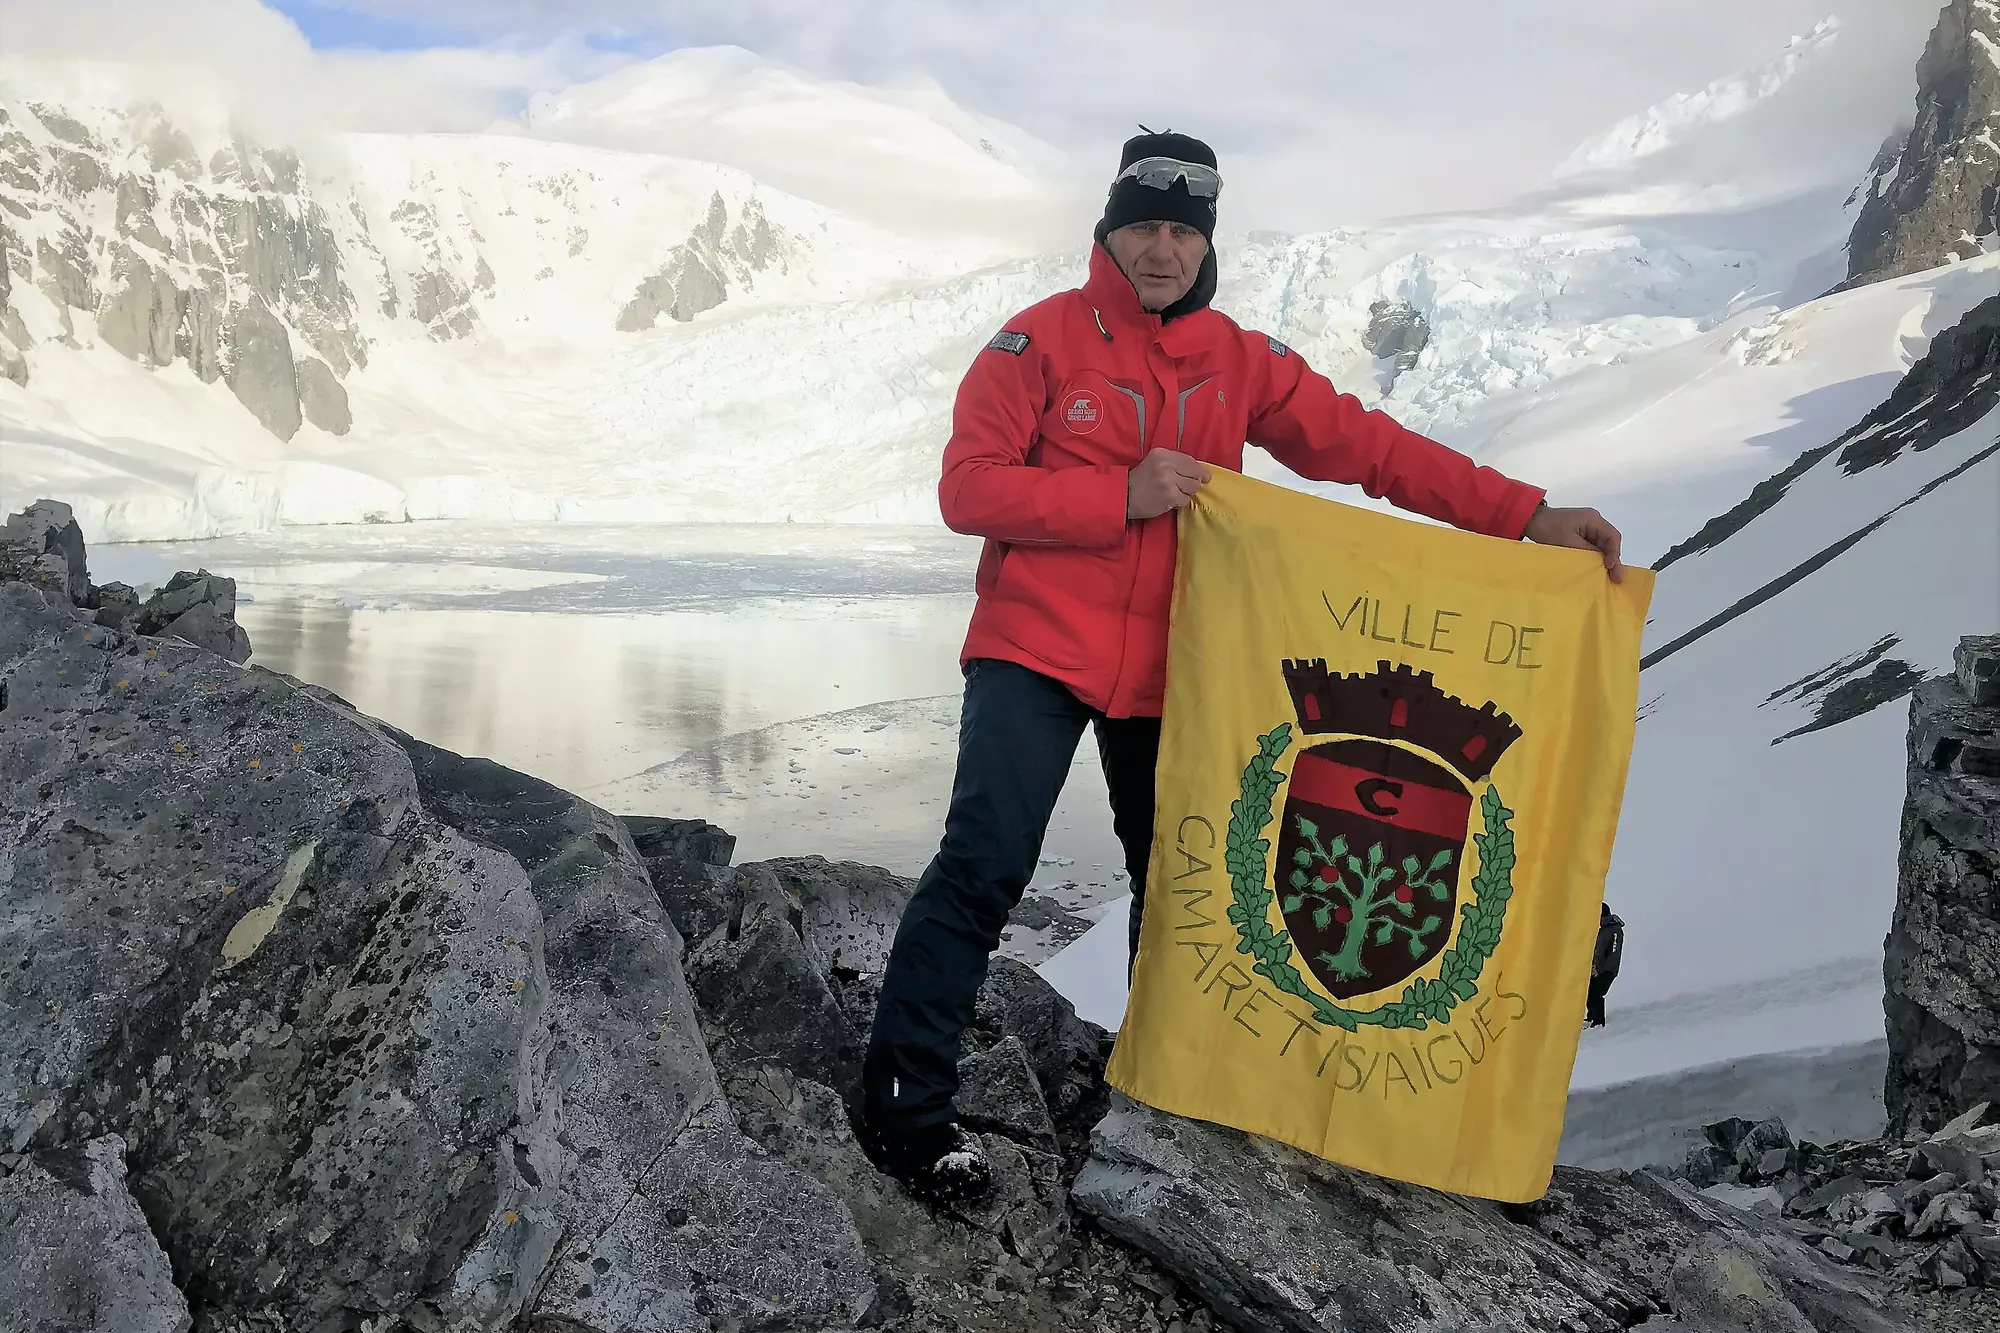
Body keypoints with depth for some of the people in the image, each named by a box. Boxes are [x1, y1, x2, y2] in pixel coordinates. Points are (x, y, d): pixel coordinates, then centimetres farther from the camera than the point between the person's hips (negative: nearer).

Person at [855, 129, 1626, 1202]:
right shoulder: (1042, 340, -3)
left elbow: (1366, 446, 5)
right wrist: (1122, 495, -20)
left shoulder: (1237, 361, 8)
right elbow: (968, 488, -9)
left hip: (1167, 671, 5)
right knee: (986, 862, -15)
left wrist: (1525, 515, -3)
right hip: (1036, 650, -4)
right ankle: (905, 1103, -5)